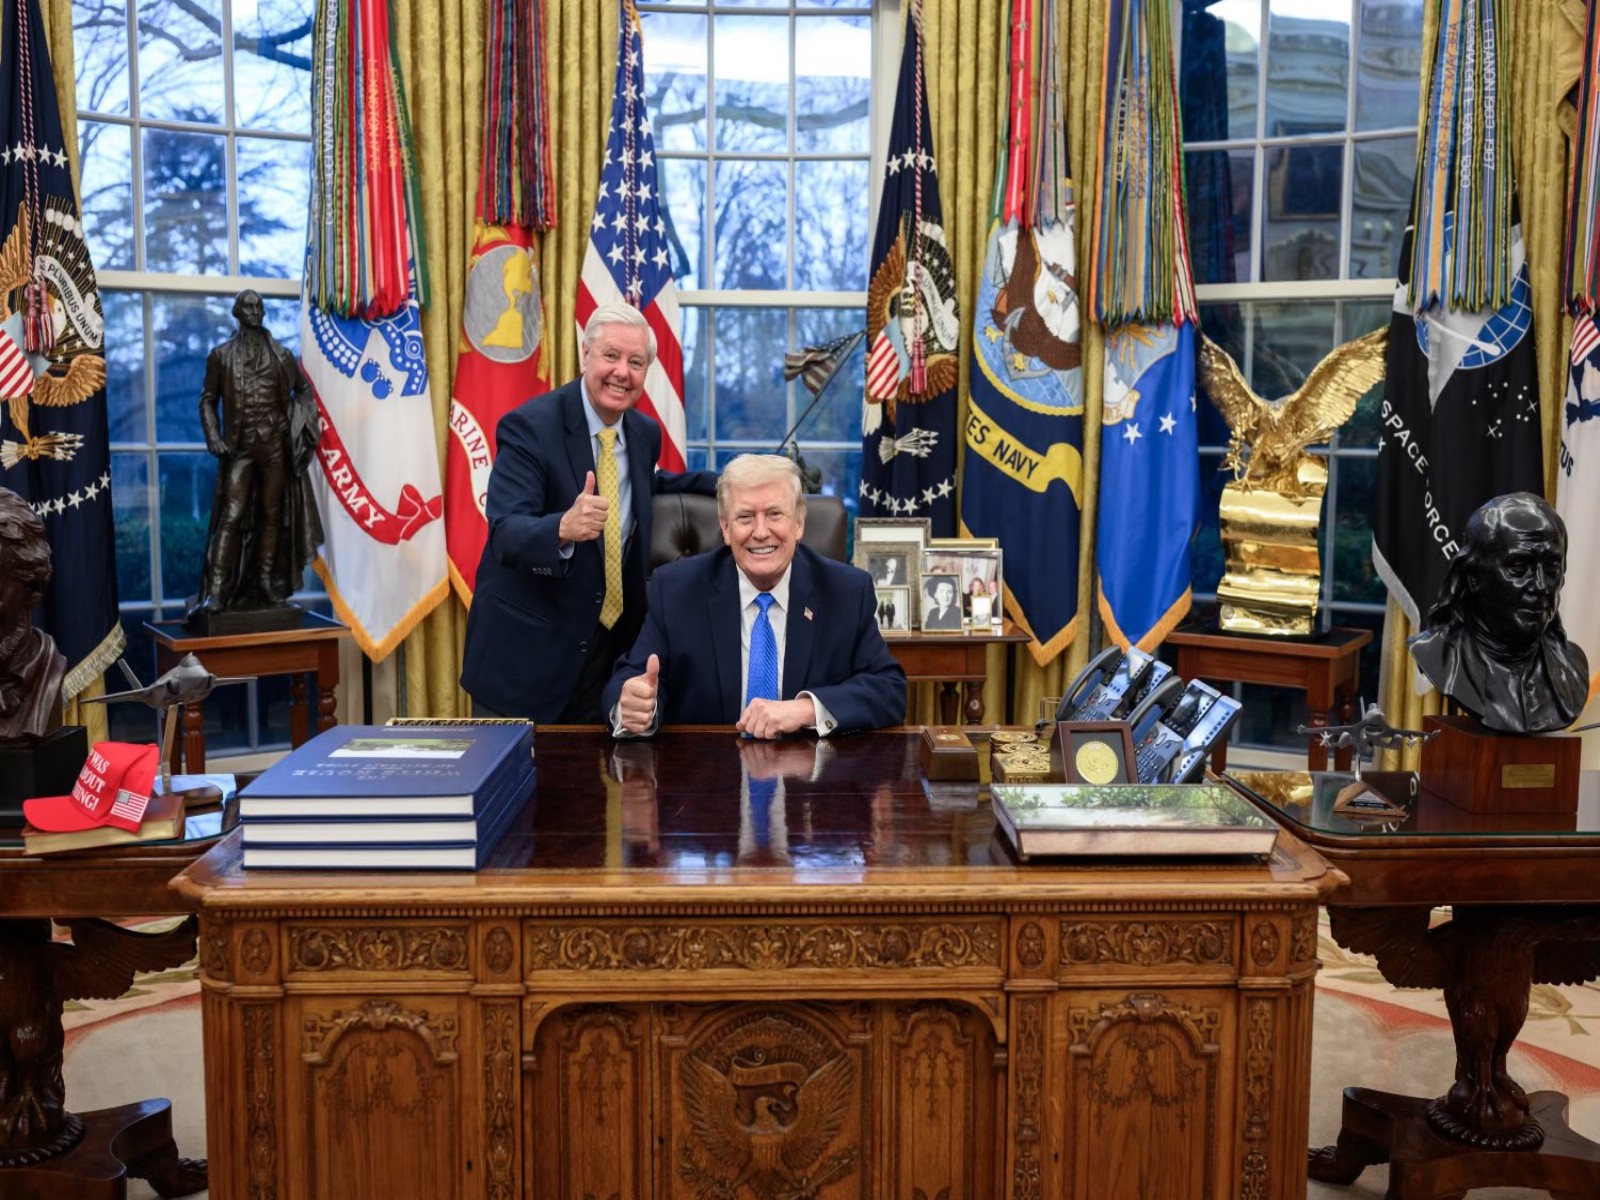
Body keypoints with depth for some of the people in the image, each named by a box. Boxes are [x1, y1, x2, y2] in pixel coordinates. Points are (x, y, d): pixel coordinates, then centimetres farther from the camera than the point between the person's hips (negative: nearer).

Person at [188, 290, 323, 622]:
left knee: (272, 515, 5)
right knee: (231, 517, -11)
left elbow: (304, 389, 18)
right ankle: (216, 593, -15)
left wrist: (300, 422, 3)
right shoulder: (221, 356, 5)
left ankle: (265, 585, 13)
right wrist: (213, 438, -7)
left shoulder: (281, 355, 8)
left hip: (275, 445, 2)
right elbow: (208, 399, 6)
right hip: (239, 447, -2)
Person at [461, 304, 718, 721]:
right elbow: (505, 534, -26)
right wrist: (563, 528, -47)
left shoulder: (645, 433, 4)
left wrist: (725, 485, 12)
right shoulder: (528, 426, -16)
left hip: (609, 653, 5)